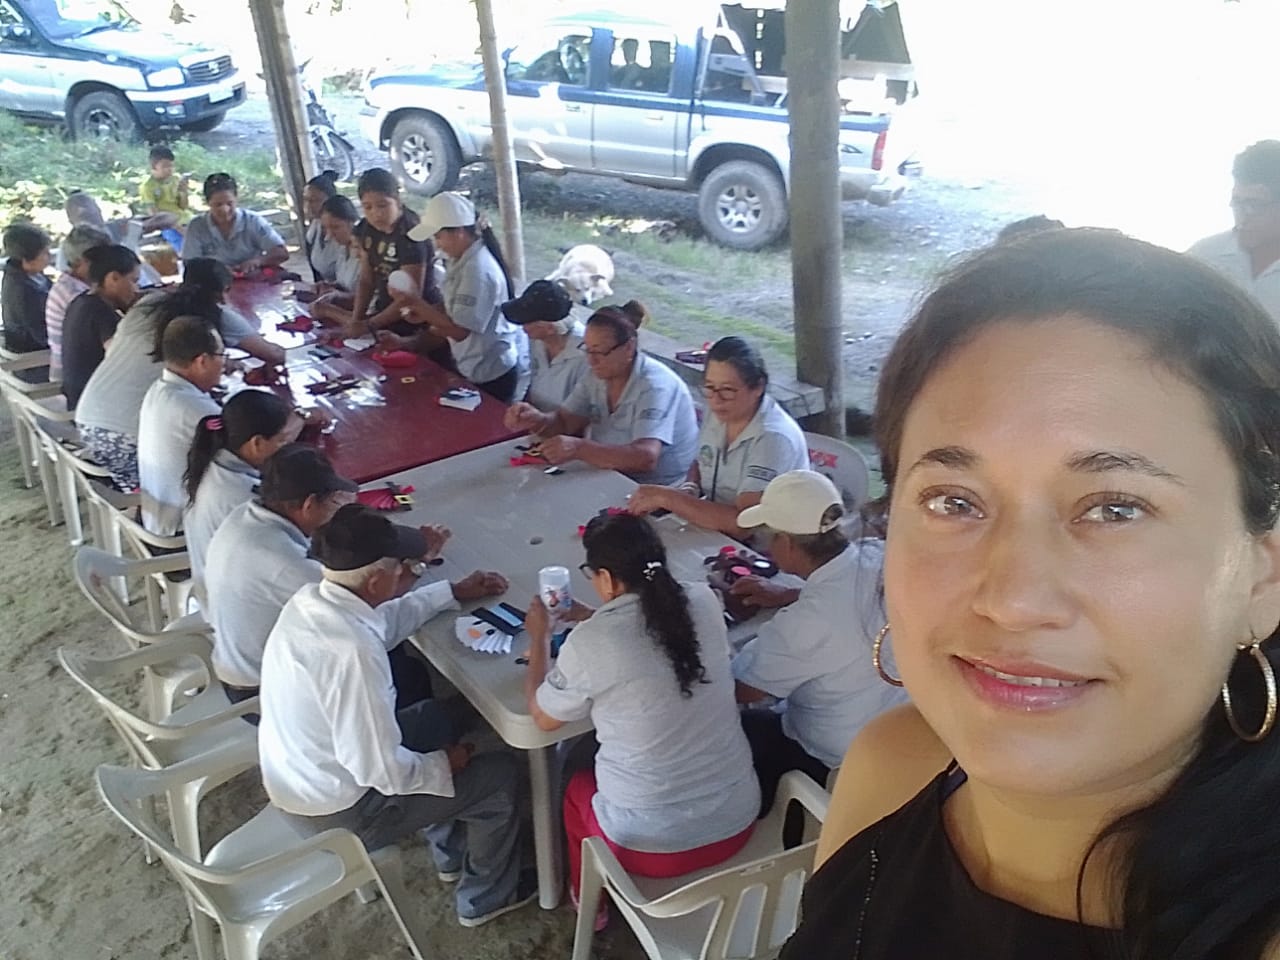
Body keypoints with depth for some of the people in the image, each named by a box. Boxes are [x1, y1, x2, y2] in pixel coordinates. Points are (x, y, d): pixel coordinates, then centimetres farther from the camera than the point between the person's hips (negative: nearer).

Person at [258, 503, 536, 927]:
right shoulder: (352, 652, -36)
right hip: (338, 813, -8)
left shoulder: (308, 600, -9)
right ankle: (487, 898, 31)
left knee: (434, 715, 26)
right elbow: (382, 771, -30)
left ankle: (452, 853, 42)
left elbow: (387, 617, 13)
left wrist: (454, 591, 19)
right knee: (499, 775, 5)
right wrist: (443, 764, -11)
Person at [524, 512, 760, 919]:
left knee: (577, 788, 29)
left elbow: (543, 717, -2)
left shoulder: (588, 643, -22)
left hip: (652, 844, -4)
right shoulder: (704, 602, -9)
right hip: (738, 821, 4)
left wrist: (540, 638, 10)